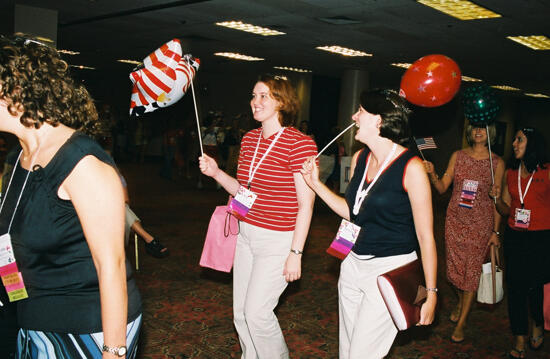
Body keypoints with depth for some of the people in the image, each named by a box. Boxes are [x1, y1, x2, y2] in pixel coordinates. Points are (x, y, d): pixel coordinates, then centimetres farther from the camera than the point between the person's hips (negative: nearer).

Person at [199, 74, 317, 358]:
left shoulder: (299, 143, -16)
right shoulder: (249, 139, 6)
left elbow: (306, 204, -15)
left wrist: (295, 253, -16)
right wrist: (215, 172, -2)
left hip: (278, 240, -7)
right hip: (247, 234, 7)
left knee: (256, 312, -4)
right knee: (241, 313, 13)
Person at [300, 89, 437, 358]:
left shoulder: (410, 167, -17)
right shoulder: (359, 158, 4)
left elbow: (426, 236, -13)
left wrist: (431, 293, -11)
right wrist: (316, 184, 6)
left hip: (391, 269, -7)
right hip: (353, 264, 7)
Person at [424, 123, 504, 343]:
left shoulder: (497, 163, -2)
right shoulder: (458, 156, 2)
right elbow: (442, 187, 0)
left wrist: (496, 231, -1)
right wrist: (432, 174, -21)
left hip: (480, 223, -2)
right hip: (455, 218, 2)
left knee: (472, 270, 1)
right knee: (454, 267, 9)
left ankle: (461, 322, 14)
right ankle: (460, 302, 41)